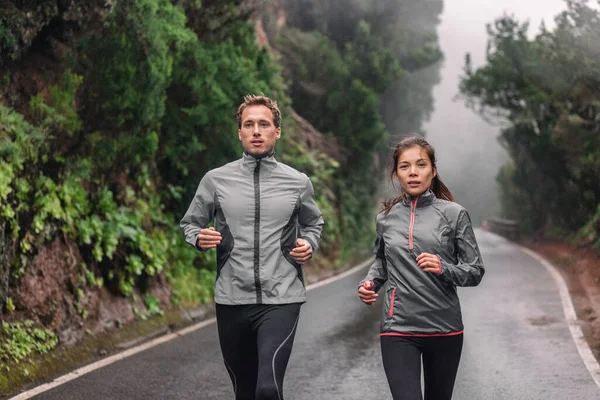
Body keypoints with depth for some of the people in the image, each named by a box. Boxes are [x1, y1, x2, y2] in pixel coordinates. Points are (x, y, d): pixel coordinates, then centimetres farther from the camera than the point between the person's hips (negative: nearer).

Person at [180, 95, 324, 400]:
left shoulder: (298, 183, 3)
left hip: (282, 300, -1)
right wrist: (200, 238, -10)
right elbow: (190, 224, 13)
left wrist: (309, 244, -1)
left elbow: (313, 224, 20)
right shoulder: (215, 180, 2)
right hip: (231, 301, 2)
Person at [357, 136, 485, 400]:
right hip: (398, 329, 0)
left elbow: (475, 271, -1)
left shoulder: (453, 214, -1)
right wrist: (370, 283, 4)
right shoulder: (386, 218, 6)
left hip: (445, 328, 0)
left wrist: (443, 269, -20)